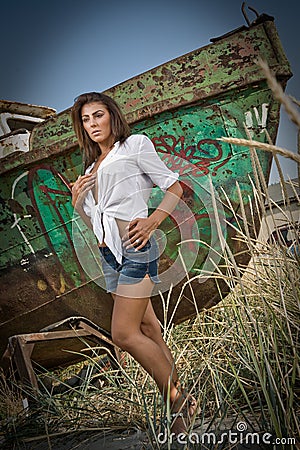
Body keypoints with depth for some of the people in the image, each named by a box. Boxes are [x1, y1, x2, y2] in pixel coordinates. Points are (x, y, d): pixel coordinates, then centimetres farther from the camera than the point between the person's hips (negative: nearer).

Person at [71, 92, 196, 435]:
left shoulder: (135, 144, 3)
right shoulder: (92, 166, 22)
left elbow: (175, 188, 0)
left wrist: (152, 221, -15)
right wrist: (77, 200, 2)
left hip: (133, 246, -8)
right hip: (108, 252, 8)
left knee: (124, 334, -13)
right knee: (147, 327, 9)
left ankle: (177, 398, 1)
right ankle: (180, 402, 19)